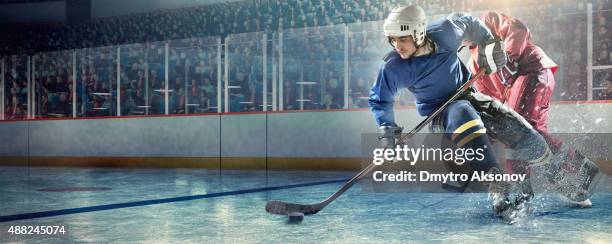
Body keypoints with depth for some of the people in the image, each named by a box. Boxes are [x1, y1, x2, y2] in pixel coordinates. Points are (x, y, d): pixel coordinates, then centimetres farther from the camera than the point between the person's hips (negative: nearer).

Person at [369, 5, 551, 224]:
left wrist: (489, 44, 1)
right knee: (463, 115, -40)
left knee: (532, 146, -9)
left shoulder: (445, 32, -17)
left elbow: (469, 23, 5)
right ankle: (500, 191, -44)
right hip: (440, 116, -3)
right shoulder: (393, 68, -19)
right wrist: (386, 128, -15)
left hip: (468, 97, 3)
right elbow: (379, 100, -4)